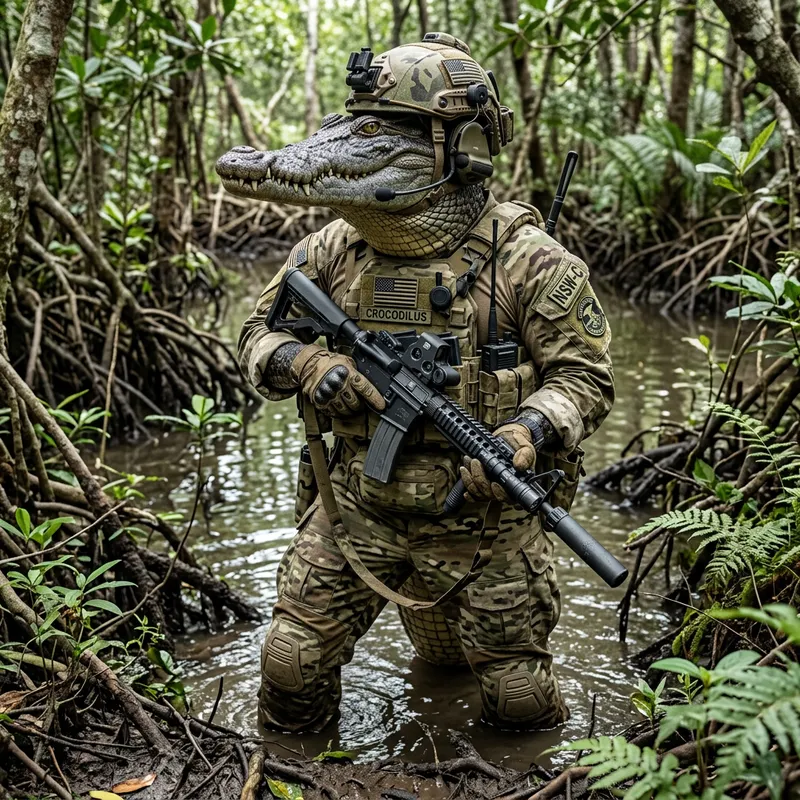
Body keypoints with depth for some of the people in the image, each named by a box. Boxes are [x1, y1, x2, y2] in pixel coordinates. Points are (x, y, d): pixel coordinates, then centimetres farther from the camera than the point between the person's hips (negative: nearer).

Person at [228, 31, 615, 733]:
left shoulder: (525, 258, -13)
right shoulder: (338, 248, -2)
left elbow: (585, 375, -9)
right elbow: (261, 333, 7)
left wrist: (526, 436, -28)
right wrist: (304, 364, -16)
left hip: (482, 513, -3)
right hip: (360, 507, 3)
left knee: (517, 696, 12)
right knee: (292, 664, 5)